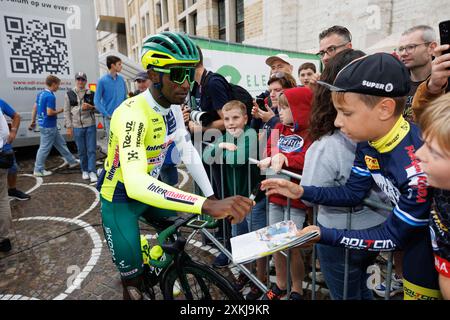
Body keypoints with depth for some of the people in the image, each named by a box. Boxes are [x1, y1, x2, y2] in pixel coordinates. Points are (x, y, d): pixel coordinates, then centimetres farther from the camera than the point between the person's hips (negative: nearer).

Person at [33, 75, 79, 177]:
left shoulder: (41, 94, 9)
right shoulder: (50, 96, -20)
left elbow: (35, 107, 15)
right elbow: (49, 112, -25)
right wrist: (59, 111, -7)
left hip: (45, 124, 10)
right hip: (48, 126, -10)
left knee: (61, 143, 16)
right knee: (44, 148, 0)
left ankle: (72, 161, 26)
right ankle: (38, 170, 10)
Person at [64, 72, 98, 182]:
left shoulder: (91, 94, 7)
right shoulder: (69, 94, 6)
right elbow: (66, 112, 5)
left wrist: (90, 107, -11)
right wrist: (69, 127, -1)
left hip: (90, 125, 0)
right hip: (77, 127, 0)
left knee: (92, 150, -2)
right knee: (81, 151, 7)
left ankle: (92, 171, 3)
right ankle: (84, 170, 21)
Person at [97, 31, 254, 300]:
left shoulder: (173, 108, -8)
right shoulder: (133, 115, -33)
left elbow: (189, 153, -2)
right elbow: (136, 184, -46)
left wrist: (213, 197, -9)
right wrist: (208, 205, -55)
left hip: (151, 191, 7)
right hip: (121, 198, -6)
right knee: (134, 285, -1)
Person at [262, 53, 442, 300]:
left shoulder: (417, 169, -36)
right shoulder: (368, 141, -14)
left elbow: (393, 237, -23)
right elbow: (353, 193, -2)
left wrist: (323, 235, -27)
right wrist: (301, 192, -10)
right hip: (410, 225, 6)